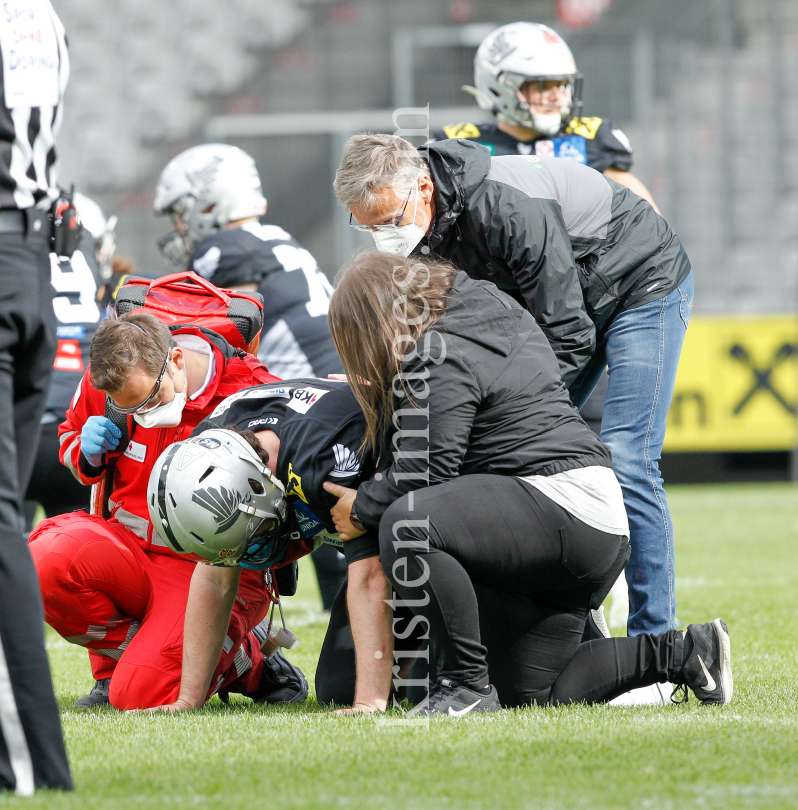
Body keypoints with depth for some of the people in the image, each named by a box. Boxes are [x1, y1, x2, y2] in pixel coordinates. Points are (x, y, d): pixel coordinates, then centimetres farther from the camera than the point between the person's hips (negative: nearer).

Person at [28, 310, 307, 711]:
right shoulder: (103, 384, -5)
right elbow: (70, 437, 18)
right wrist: (88, 455, -5)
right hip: (128, 548, 5)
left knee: (143, 693, -27)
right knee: (44, 563, -29)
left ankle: (242, 661, 4)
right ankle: (119, 661, -2)